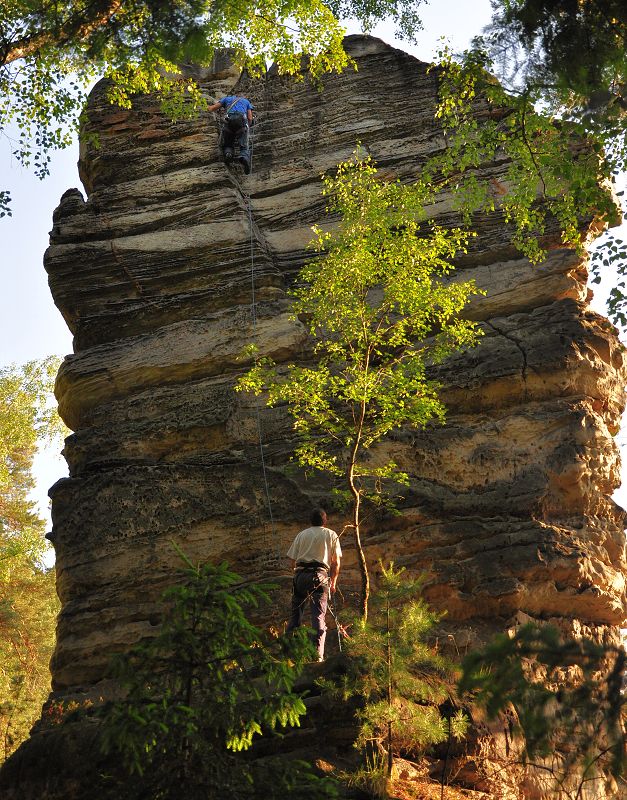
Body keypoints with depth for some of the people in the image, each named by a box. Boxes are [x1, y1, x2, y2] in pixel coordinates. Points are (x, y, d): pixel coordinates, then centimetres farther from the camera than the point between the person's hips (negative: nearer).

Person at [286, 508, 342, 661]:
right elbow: (336, 562, 7)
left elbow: (292, 560, 10)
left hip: (301, 574, 2)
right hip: (319, 576, -2)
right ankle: (317, 654, -7)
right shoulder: (331, 535, 11)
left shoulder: (301, 534, 15)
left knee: (295, 613, 13)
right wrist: (333, 582, 16)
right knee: (319, 616, -2)